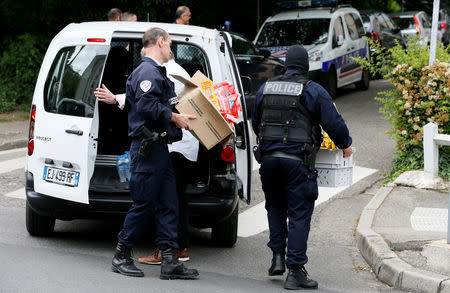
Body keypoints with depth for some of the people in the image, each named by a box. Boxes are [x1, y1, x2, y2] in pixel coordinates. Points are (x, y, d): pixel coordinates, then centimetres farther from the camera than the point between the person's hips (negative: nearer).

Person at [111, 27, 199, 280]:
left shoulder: (156, 72, 22)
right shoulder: (148, 72, -12)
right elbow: (147, 106, -25)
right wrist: (175, 117, -17)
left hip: (159, 148, 11)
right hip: (147, 148, -11)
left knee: (168, 205, 5)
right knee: (144, 204, -4)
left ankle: (170, 261, 4)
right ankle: (122, 256, 8)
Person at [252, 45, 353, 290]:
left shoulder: (265, 88, 11)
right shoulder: (313, 91, -4)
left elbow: (255, 123, 22)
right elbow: (334, 123, -5)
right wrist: (346, 146, 13)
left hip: (268, 157, 4)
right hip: (297, 160, -4)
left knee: (275, 206, 24)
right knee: (299, 215, 0)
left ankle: (278, 257, 15)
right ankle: (295, 272, -2)